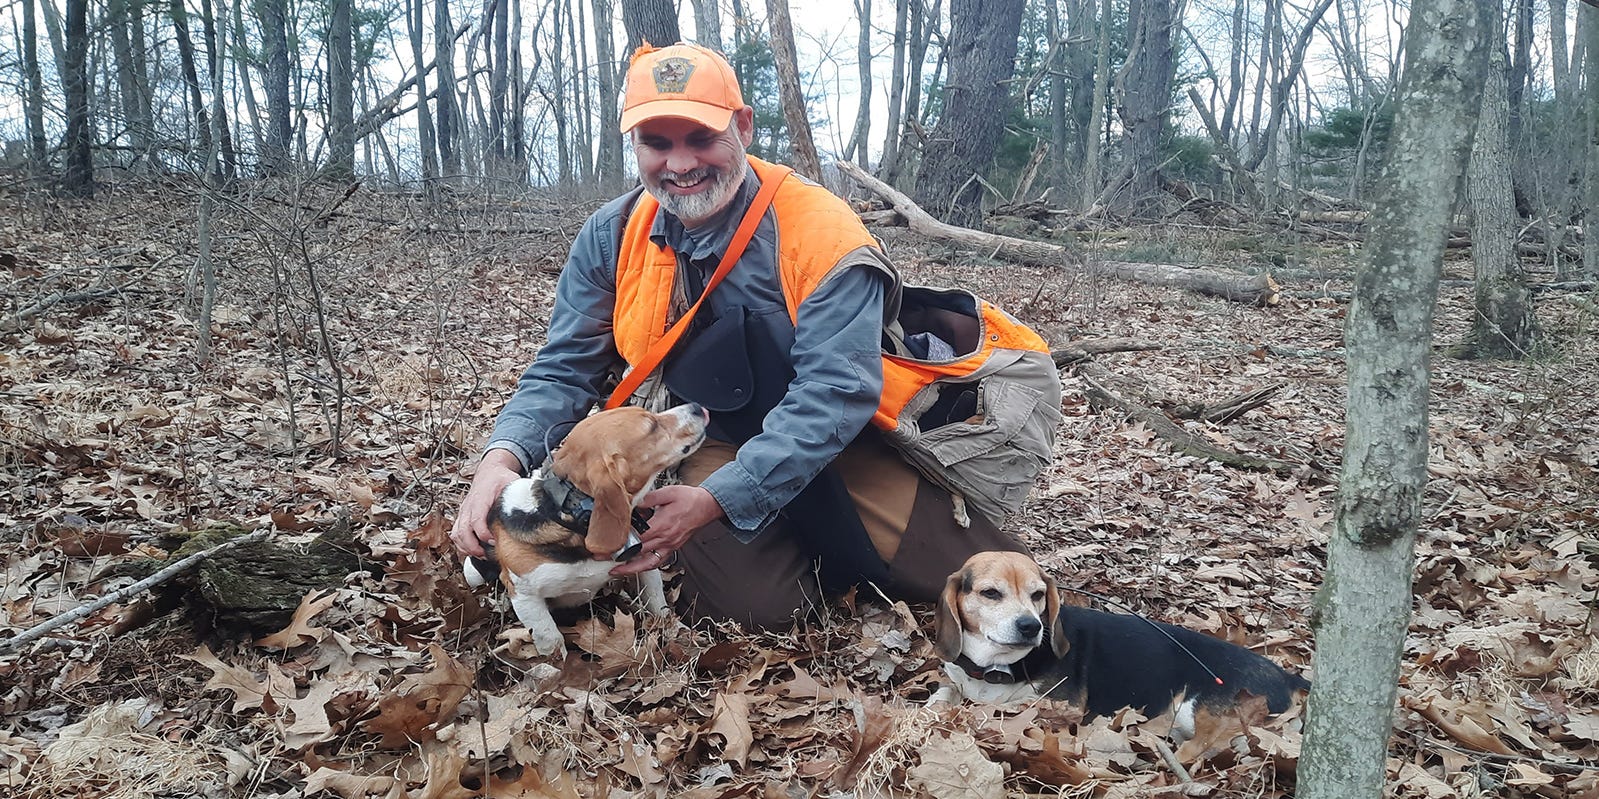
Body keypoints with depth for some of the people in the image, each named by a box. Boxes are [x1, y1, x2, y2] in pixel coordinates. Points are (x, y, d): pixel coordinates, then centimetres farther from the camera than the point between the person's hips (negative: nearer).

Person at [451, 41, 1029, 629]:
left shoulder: (820, 233, -20)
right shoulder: (611, 238, -5)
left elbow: (835, 393, -26)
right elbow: (566, 370, -2)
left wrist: (716, 501, -34)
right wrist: (503, 457, -23)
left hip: (842, 441, -1)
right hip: (713, 444, 2)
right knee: (754, 603, -23)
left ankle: (825, 535, 16)